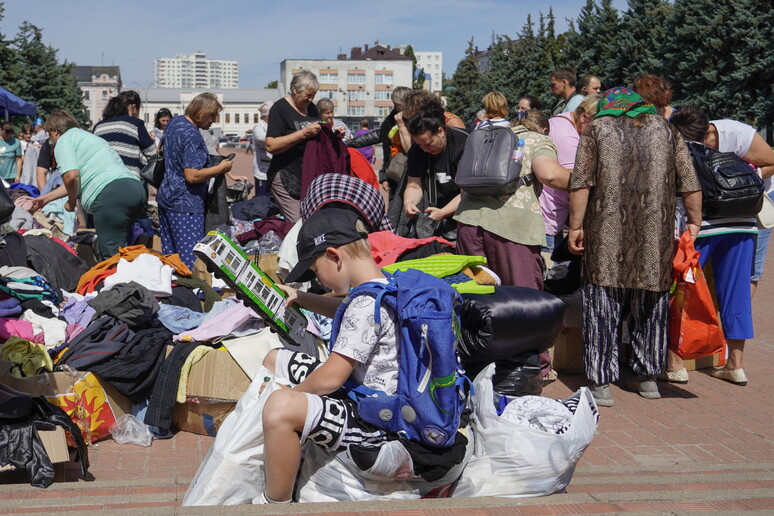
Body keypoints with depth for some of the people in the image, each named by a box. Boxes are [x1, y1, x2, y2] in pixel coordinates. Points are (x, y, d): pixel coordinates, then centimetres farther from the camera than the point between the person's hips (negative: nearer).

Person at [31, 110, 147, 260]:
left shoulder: (63, 140, 7)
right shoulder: (87, 136, 35)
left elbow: (71, 176, -10)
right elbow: (79, 180, 39)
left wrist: (71, 201, 9)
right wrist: (46, 198, 46)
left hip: (111, 194, -9)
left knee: (111, 254, -10)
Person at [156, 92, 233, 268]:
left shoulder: (175, 122, 9)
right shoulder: (192, 135, -20)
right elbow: (192, 176, -25)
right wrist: (222, 168, -13)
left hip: (166, 196, 10)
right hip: (185, 204, -10)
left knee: (169, 254, 15)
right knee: (190, 258, -6)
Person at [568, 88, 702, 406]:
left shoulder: (596, 129, 6)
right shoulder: (666, 129, 12)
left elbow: (580, 184, -5)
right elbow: (690, 184, 6)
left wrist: (576, 226, -2)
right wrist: (694, 224, 12)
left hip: (607, 238, -2)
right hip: (655, 238, 2)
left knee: (602, 308, 3)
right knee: (650, 307, 15)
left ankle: (601, 383, 2)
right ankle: (647, 376, 23)